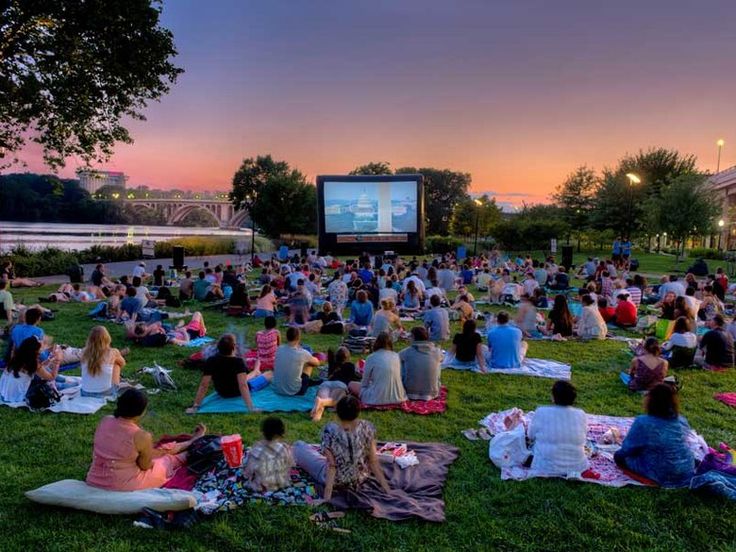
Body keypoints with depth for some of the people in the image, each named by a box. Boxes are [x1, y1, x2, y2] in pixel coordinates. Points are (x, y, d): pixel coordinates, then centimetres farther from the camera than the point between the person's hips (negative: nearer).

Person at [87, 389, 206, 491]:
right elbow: (145, 466, -10)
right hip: (123, 486, -6)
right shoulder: (142, 436, -25)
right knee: (168, 461, 21)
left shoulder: (104, 421, -7)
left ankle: (191, 443, 45)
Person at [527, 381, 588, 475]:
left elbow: (531, 435, 0)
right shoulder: (581, 415, -9)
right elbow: (583, 439, 7)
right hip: (577, 468, 2)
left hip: (545, 468, -2)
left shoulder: (541, 412, -16)